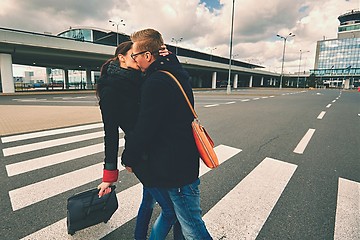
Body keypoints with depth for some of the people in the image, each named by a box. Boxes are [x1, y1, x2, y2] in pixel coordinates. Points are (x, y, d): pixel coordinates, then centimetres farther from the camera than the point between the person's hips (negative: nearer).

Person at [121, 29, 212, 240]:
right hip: (186, 161, 10)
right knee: (169, 211, 26)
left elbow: (144, 129, -19)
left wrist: (128, 159, -3)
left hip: (175, 169, -10)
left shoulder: (156, 82, -20)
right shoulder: (177, 74, 11)